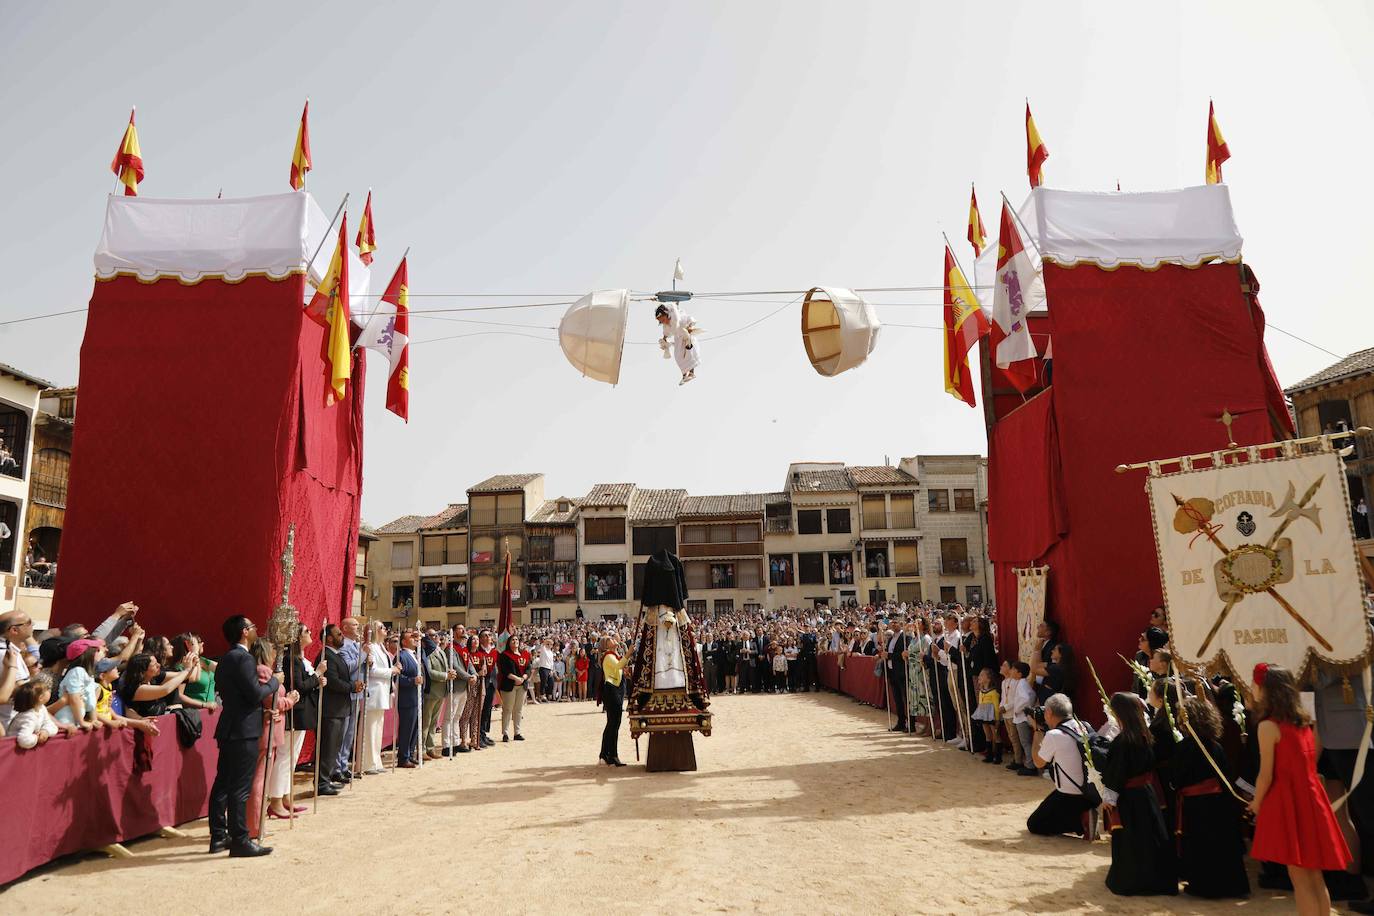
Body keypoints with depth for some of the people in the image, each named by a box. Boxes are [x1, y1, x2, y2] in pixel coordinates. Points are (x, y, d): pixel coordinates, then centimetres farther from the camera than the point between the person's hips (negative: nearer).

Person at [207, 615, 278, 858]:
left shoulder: (226, 659, 14)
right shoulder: (243, 658, -17)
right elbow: (256, 694, -20)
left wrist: (262, 684, 16)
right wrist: (274, 681, -5)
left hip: (229, 730, 10)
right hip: (243, 731, -10)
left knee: (223, 784, 14)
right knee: (240, 788, -6)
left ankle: (218, 837, 22)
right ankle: (240, 841, -3)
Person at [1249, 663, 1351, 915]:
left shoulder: (1268, 726, -14)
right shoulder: (1302, 721, 9)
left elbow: (1266, 775, -13)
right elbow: (1303, 764, 16)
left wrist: (1256, 805, 4)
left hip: (1287, 801, -8)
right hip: (1310, 798, 8)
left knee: (1300, 879, -1)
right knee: (1315, 877, 14)